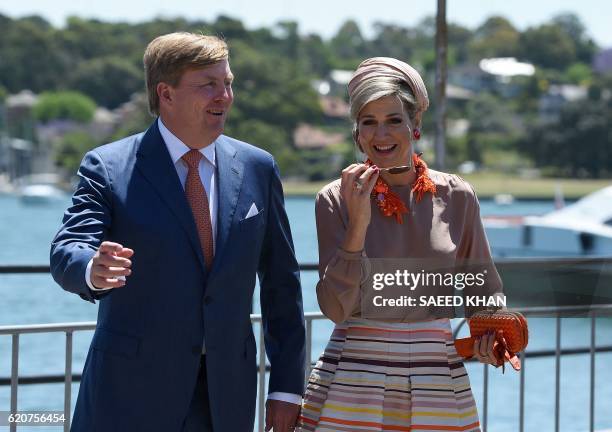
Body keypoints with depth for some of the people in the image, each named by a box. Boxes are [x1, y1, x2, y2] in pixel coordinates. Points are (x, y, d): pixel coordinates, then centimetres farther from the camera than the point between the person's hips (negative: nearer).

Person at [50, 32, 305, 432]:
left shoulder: (257, 168, 6)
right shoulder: (107, 167, -3)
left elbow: (281, 283, 9)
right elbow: (67, 252, -16)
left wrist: (287, 386, 5)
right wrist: (93, 270, -41)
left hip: (225, 398, 3)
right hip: (132, 391, -3)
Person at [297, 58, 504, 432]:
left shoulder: (457, 197, 2)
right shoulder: (336, 199, -3)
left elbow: (483, 290, 15)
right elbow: (336, 308, -10)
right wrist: (357, 225, -18)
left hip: (438, 381, 2)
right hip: (354, 380, -2)